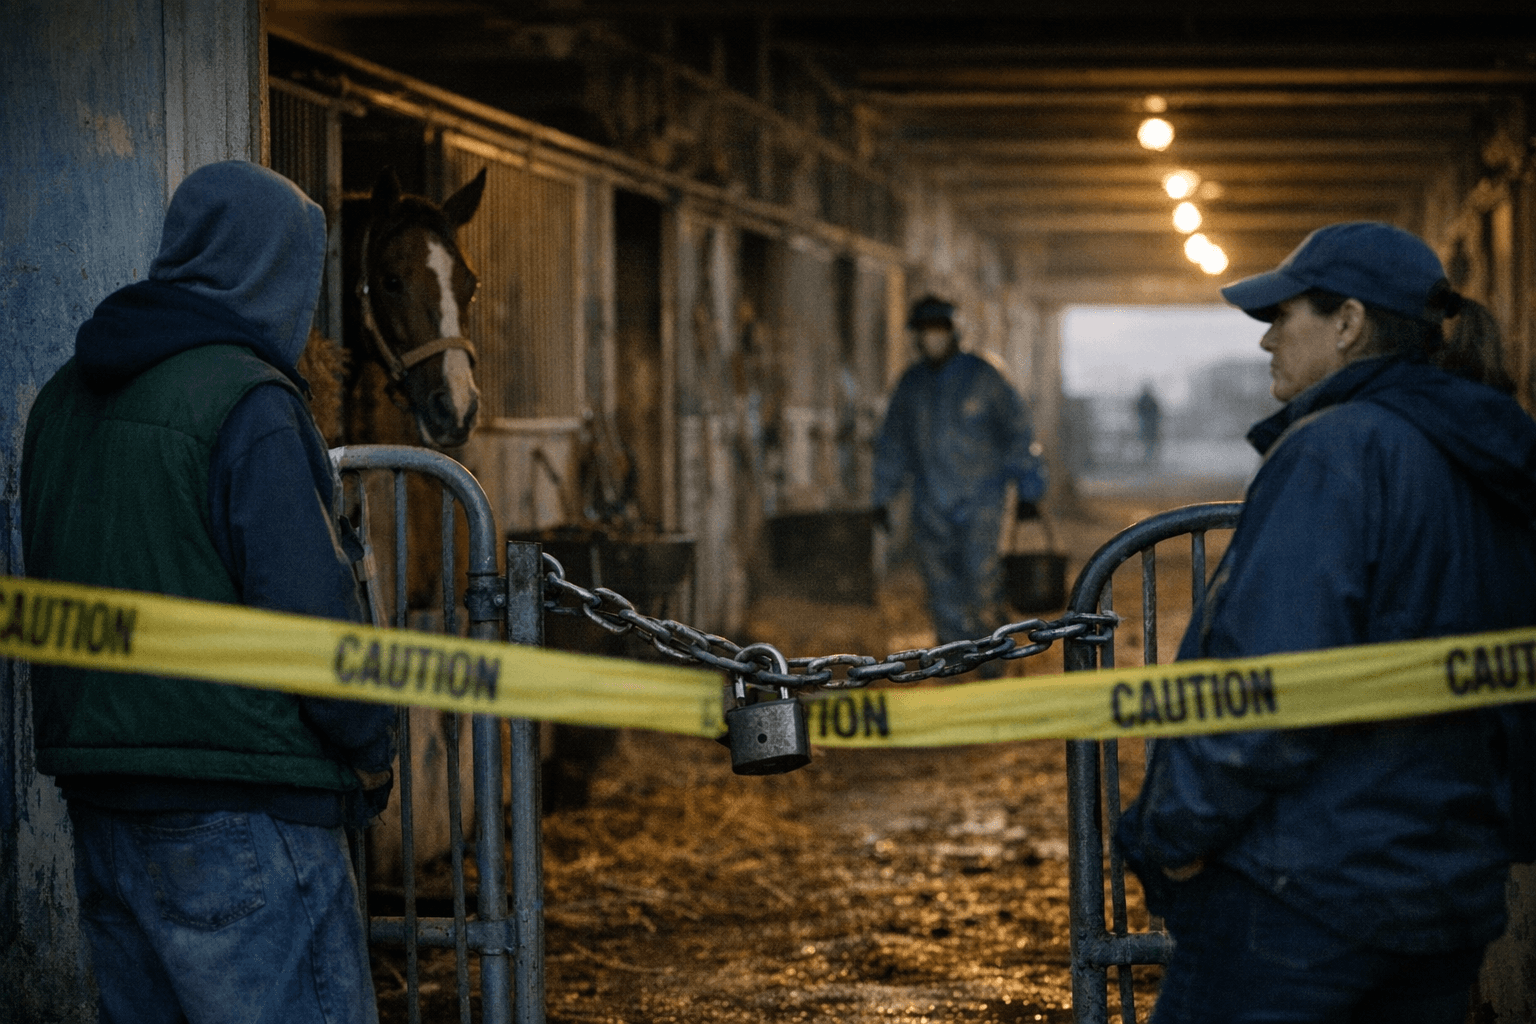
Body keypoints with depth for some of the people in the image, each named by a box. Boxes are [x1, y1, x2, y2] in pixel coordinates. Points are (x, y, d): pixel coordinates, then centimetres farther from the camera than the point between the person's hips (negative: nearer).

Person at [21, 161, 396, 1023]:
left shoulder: (63, 400, 12)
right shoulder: (250, 402, -13)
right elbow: (309, 607, -16)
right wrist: (372, 749, -2)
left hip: (99, 799, 8)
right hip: (239, 807, -8)